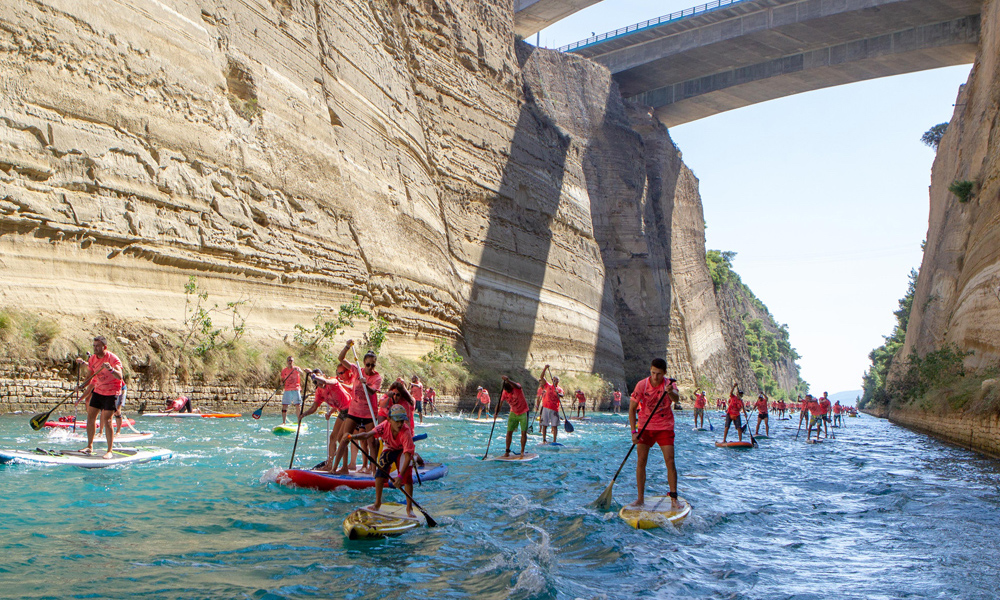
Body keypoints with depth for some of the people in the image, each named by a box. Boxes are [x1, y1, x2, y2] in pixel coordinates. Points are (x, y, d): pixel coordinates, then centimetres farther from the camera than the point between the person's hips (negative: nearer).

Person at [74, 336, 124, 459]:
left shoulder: (112, 358, -18)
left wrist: (110, 369, -46)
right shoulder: (92, 358, 3)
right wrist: (82, 386, 1)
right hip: (98, 391, 7)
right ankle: (90, 446, 21)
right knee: (90, 417, 7)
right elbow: (91, 375, 15)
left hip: (111, 393, -7)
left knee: (106, 420, -11)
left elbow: (120, 377, -29)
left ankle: (109, 451, -6)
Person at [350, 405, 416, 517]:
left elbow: (407, 456, -43)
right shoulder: (385, 426, -31)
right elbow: (368, 434, -43)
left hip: (403, 450, -3)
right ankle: (378, 502, 1)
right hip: (389, 448, 3)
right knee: (381, 469, -16)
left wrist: (400, 476, -51)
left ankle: (409, 507, -7)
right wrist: (354, 436, -64)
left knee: (407, 475, -19)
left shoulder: (405, 431, -38)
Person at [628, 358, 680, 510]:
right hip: (645, 427, 1)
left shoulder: (669, 384, -12)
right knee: (640, 462, -1)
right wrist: (633, 431, -12)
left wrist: (671, 392, -58)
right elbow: (632, 408, -5)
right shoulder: (641, 385, -10)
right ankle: (640, 497, 9)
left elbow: (676, 398, -34)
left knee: (670, 461, -8)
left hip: (664, 427, -1)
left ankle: (674, 499, 0)